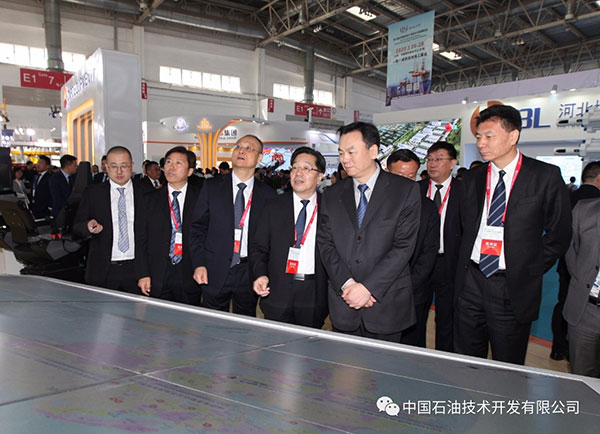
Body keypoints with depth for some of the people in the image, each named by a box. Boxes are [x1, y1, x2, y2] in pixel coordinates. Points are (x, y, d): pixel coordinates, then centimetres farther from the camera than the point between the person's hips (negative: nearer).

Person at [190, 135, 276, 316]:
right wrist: (199, 264, -6)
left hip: (249, 274, 1)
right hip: (215, 272, 0)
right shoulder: (212, 186, 2)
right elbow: (198, 227, 2)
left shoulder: (267, 195, 2)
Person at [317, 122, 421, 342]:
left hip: (386, 307, -2)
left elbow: (404, 245, -8)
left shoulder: (406, 190, -2)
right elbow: (325, 243, 4)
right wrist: (347, 284, -10)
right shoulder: (332, 194, 9)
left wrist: (368, 287, -14)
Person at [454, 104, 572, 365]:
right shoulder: (472, 179, 8)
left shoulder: (546, 176, -4)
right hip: (471, 282, 4)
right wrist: (464, 270, 8)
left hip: (513, 287, -3)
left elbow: (559, 233, 1)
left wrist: (531, 271, -2)